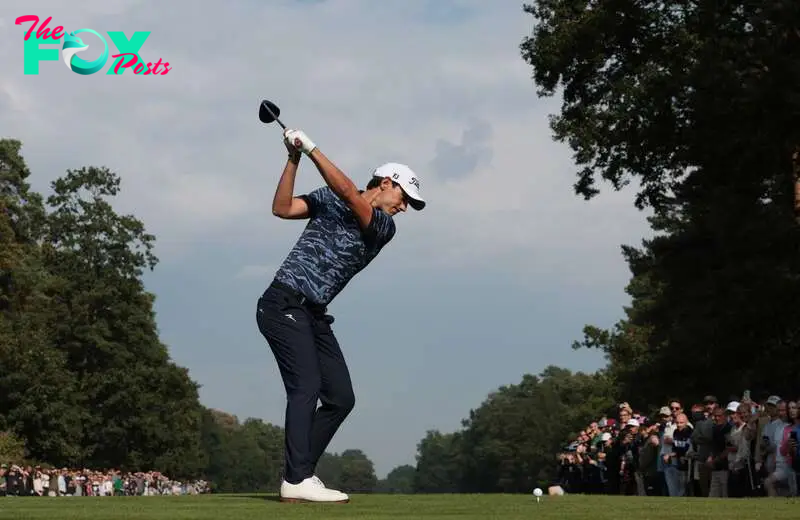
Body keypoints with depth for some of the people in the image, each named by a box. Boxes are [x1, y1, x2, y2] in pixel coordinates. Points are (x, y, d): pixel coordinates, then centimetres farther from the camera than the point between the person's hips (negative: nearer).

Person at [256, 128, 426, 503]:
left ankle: (300, 473, 8)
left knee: (341, 398, 1)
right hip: (284, 303, -6)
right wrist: (293, 159, -10)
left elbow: (347, 191, -10)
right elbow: (282, 208, -2)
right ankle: (297, 482, -24)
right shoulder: (328, 199, 6)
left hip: (314, 316, 6)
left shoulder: (384, 227, 6)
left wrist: (311, 148, -15)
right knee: (306, 386, -19)